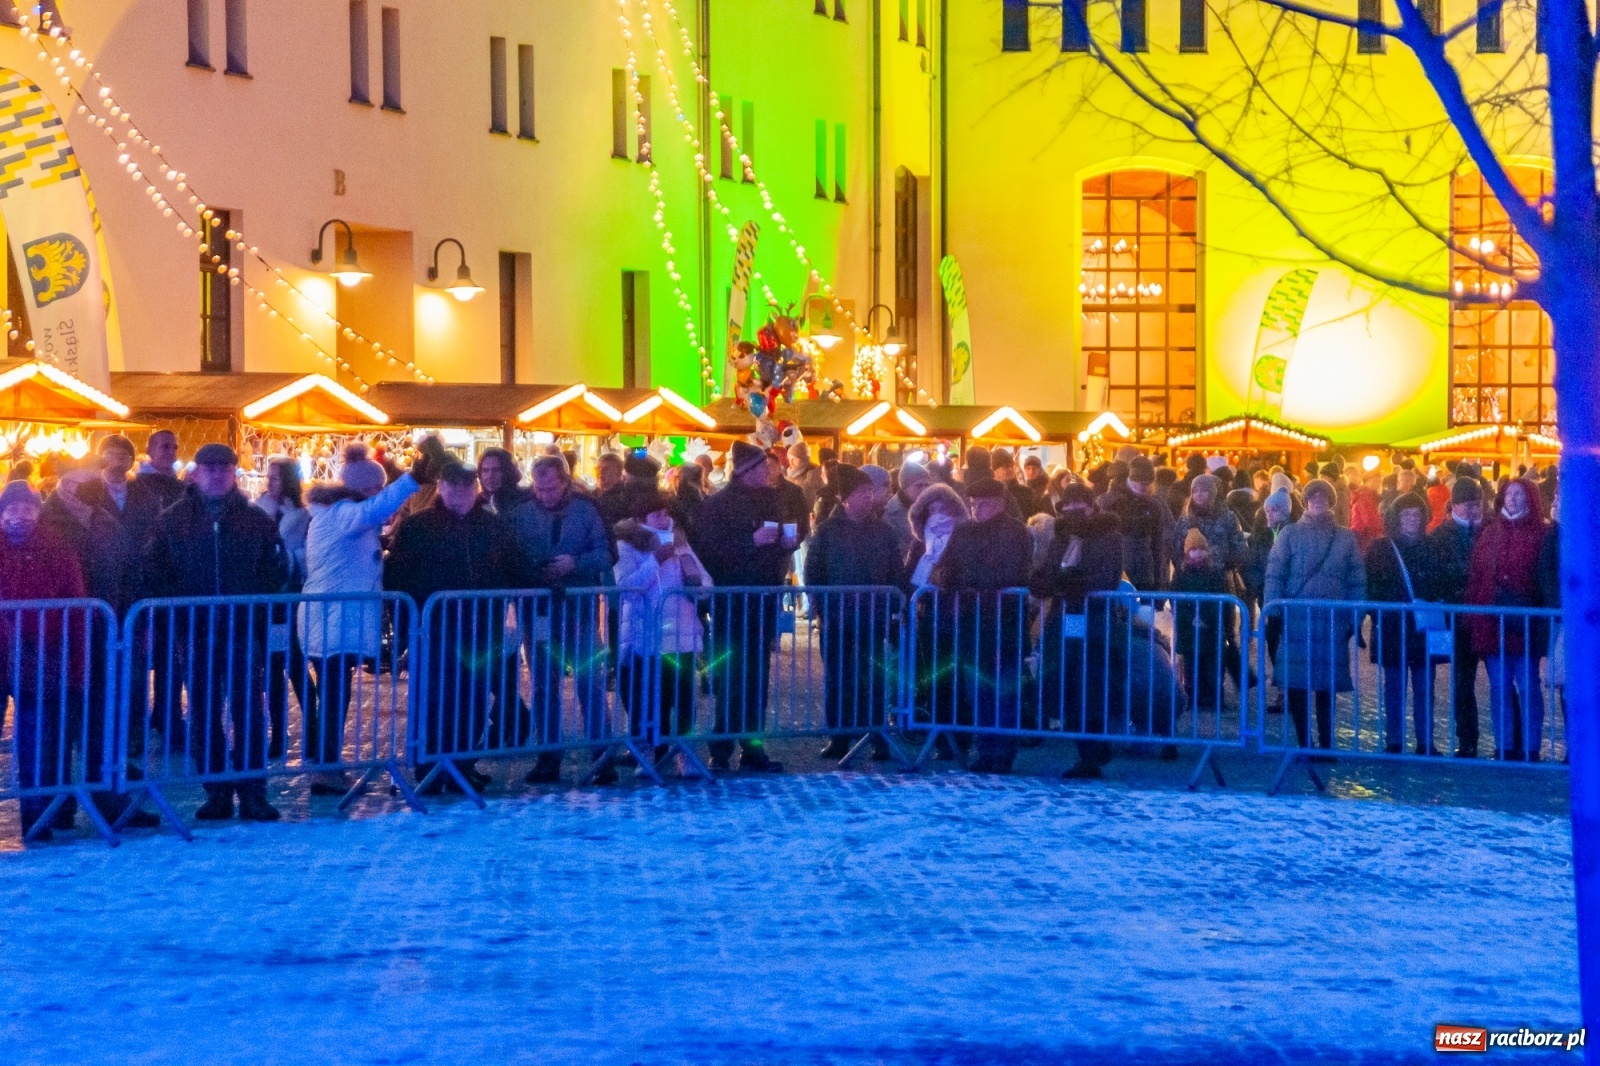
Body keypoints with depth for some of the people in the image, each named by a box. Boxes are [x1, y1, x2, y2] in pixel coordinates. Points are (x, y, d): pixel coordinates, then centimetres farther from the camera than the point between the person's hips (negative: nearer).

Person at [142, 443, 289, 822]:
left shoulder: (256, 521, 7)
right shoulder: (172, 520, 6)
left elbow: (276, 570, 11)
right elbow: (154, 570, 5)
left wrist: (254, 603, 0)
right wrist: (178, 604, -4)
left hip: (244, 630, -1)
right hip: (196, 631, 1)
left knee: (249, 712, -4)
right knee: (204, 715, 5)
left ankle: (252, 793, 0)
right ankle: (217, 793, 12)